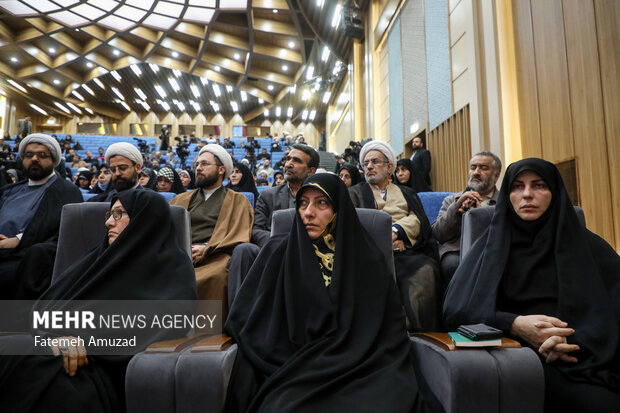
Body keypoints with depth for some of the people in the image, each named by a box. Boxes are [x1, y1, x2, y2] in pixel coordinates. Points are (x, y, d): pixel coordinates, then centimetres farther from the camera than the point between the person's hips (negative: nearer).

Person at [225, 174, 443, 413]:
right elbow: (246, 318, 1)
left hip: (357, 369, 1)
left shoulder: (368, 260, 4)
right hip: (293, 370, -1)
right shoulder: (278, 253, 3)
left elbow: (391, 332, 4)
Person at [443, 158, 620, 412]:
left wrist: (577, 340, -18)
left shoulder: (586, 245, 14)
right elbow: (455, 308, -1)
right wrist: (514, 324, -17)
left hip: (590, 358, 2)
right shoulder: (493, 244, 10)